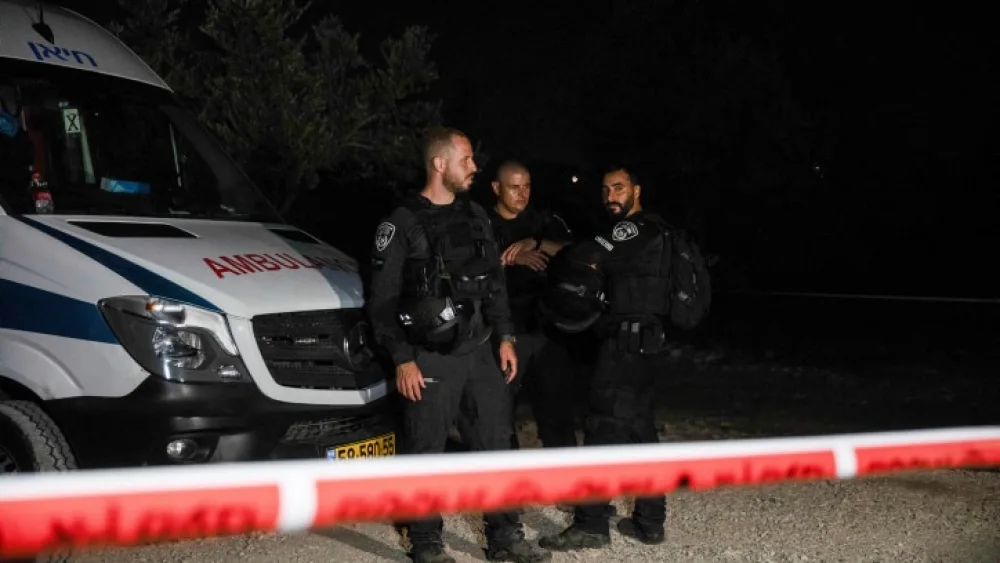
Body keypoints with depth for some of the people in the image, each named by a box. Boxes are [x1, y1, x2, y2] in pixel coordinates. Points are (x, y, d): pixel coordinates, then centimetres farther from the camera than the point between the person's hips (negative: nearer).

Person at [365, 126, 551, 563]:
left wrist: (505, 338, 10)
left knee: (495, 443, 8)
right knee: (426, 454, 3)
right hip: (430, 359, -6)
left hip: (480, 351, 6)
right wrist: (402, 360, -14)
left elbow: (494, 283, 17)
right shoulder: (402, 225, -8)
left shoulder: (475, 216, 11)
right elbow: (383, 300, -9)